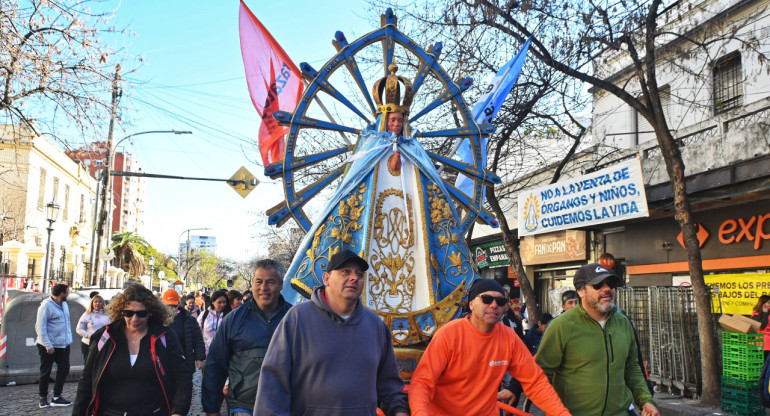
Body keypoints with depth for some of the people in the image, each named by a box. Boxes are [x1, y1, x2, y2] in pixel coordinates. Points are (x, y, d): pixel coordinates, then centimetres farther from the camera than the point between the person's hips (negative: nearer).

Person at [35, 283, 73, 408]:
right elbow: (40, 327, -16)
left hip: (63, 345, 7)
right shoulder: (46, 305, -14)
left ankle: (57, 397, 12)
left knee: (64, 369, 3)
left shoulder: (64, 304, 10)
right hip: (49, 346, -7)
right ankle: (43, 398, 22)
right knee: (45, 372, 8)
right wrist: (48, 345, -19)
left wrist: (69, 339, 8)